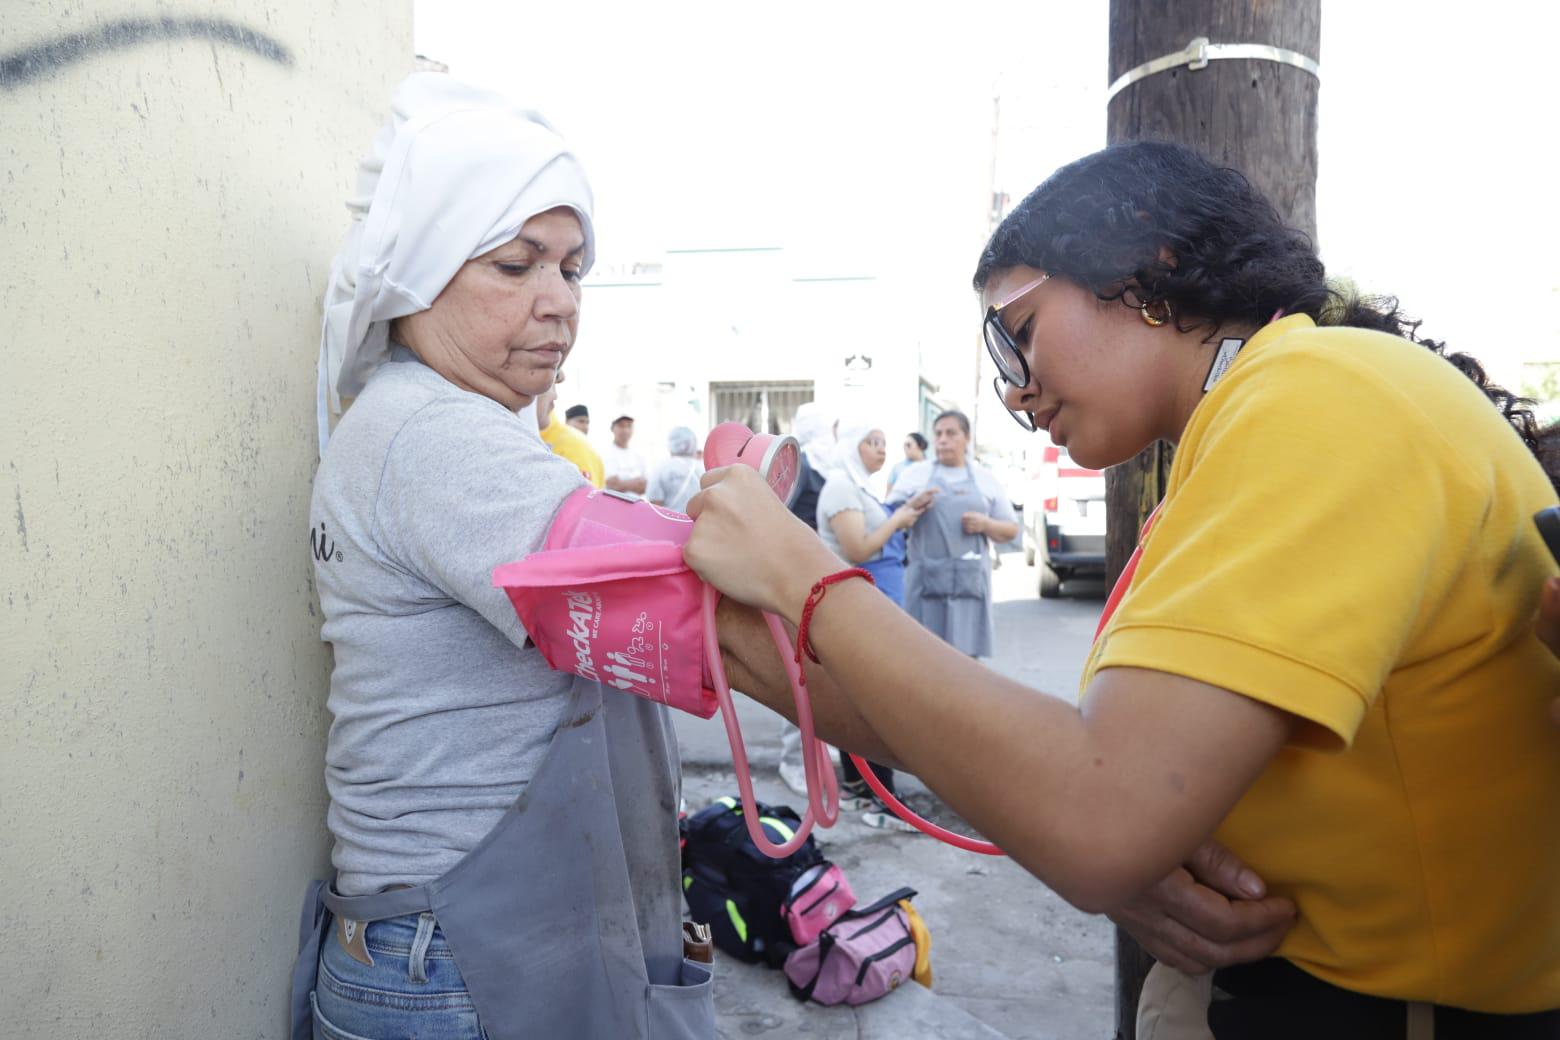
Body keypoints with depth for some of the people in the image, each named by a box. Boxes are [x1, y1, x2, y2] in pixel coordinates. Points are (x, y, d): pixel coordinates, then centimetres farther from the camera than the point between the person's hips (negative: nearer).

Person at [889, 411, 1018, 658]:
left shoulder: (985, 478, 13)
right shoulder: (916, 474, 10)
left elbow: (1011, 530, 15)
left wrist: (986, 524, -5)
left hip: (970, 581, 1)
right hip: (926, 580, -1)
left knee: (966, 652, -2)